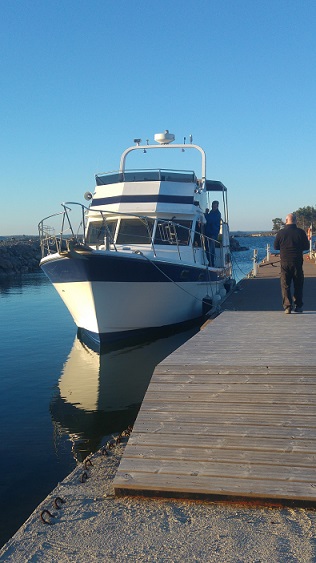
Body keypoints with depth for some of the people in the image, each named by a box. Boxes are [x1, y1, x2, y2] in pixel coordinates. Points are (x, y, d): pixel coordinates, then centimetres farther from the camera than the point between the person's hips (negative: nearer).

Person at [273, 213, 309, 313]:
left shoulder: (280, 233, -4)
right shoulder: (301, 232, -5)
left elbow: (275, 247, 5)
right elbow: (306, 247, 2)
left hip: (285, 263, 0)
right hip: (297, 262, 0)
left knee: (285, 285, 5)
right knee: (298, 285, 12)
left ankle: (287, 307, 0)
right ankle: (298, 306, 14)